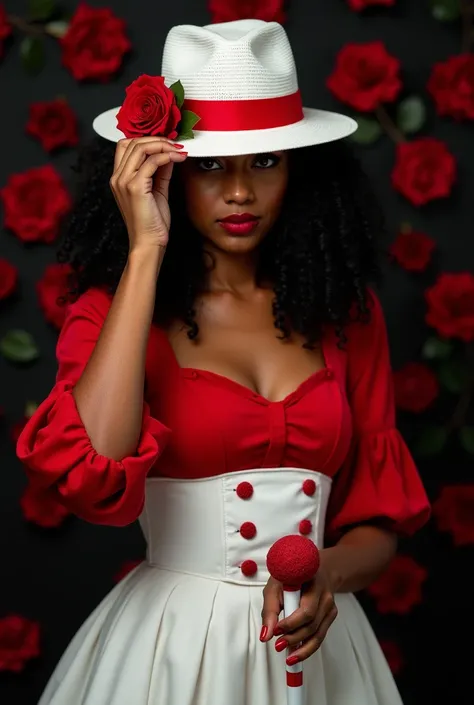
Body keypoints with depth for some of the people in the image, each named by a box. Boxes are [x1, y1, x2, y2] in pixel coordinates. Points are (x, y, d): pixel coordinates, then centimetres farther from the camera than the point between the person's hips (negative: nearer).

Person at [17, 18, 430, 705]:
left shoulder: (346, 311, 2)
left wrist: (328, 573, -17)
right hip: (169, 641, -2)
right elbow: (93, 474, -26)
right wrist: (144, 252, -20)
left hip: (315, 641, 3)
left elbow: (380, 515, 6)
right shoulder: (113, 310, -7)